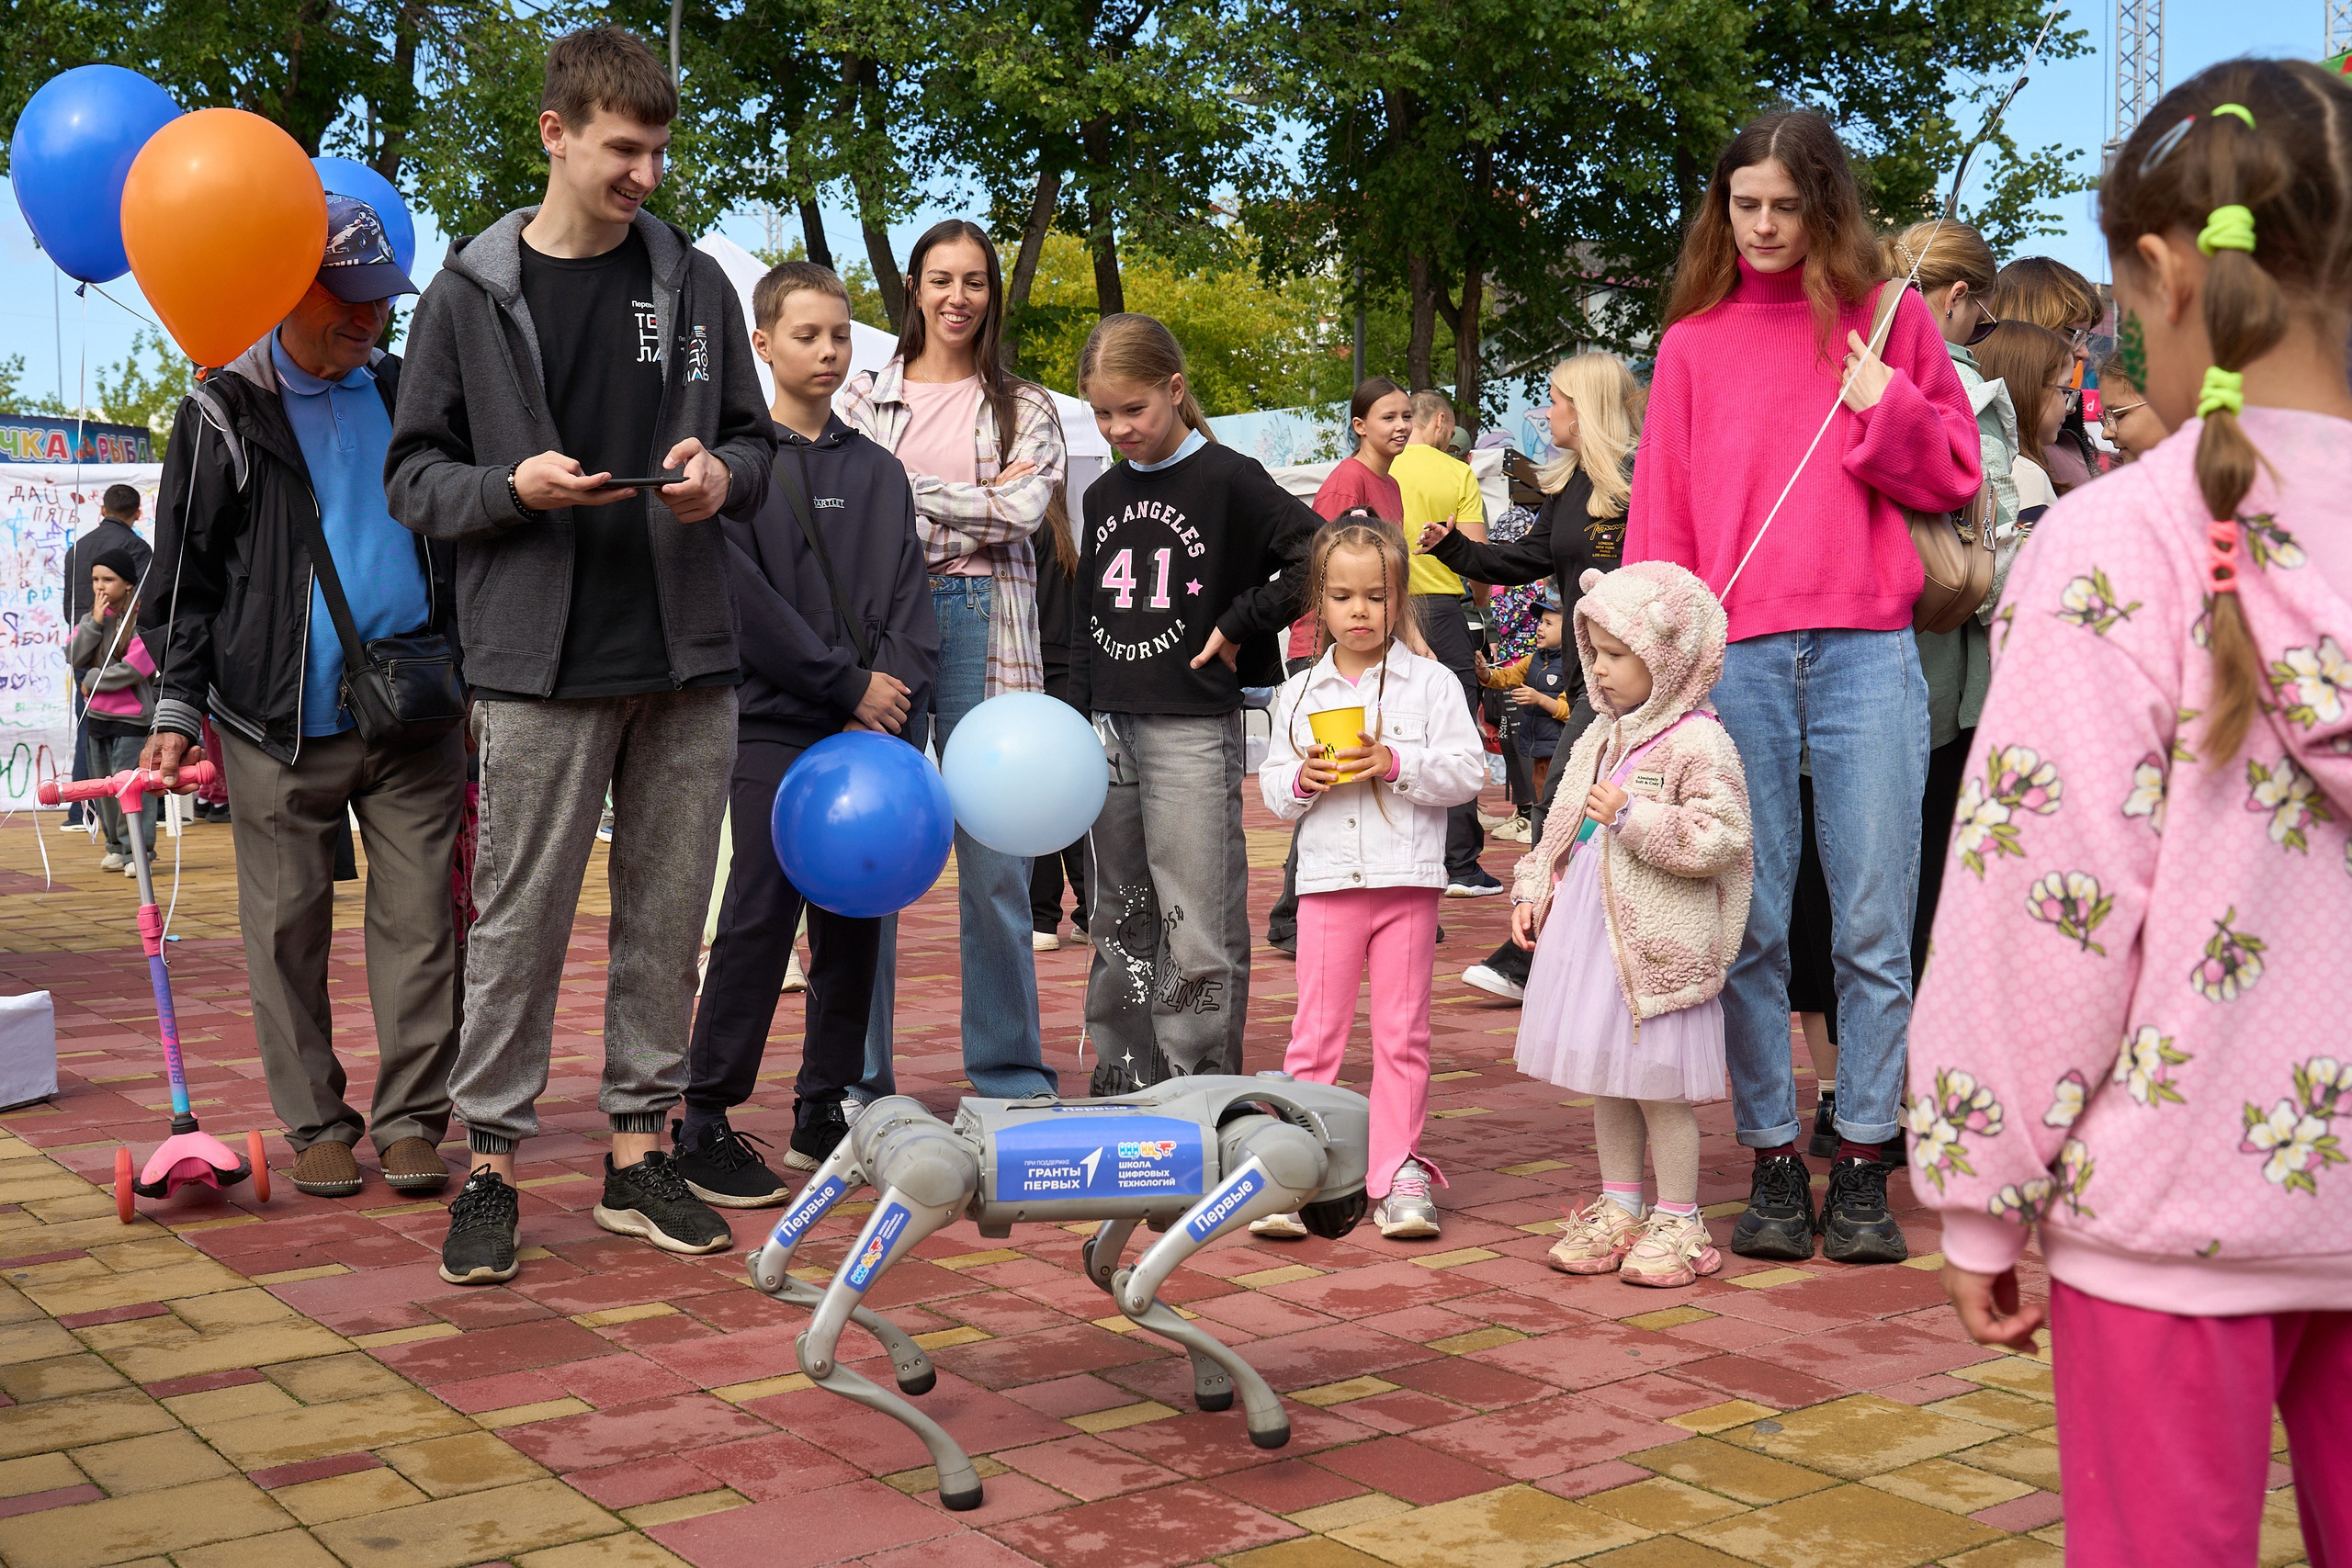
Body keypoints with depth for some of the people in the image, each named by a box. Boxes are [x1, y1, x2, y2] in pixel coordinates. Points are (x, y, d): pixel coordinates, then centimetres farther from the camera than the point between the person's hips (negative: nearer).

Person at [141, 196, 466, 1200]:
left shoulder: (409, 394, 13)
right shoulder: (225, 414, 3)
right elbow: (186, 573, 4)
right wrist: (178, 706, -2)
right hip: (281, 727, -2)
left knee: (419, 919, -1)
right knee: (289, 929, 3)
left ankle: (411, 1120, 7)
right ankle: (318, 1125, 15)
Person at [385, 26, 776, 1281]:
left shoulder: (694, 284, 10)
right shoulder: (470, 295, 3)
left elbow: (755, 442, 17)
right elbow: (415, 478, 5)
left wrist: (720, 475, -6)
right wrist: (513, 487, -14)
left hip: (688, 658, 3)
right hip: (542, 666, -3)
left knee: (666, 916, 8)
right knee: (519, 919, -1)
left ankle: (638, 1154, 19)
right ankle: (489, 1164, 10)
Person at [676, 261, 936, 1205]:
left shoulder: (879, 472, 16)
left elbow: (910, 599, 10)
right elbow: (745, 597, -9)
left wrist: (896, 693, -6)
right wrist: (847, 685, -10)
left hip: (870, 732, 5)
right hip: (773, 728, -5)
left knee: (853, 925, 7)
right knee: (758, 922, -9)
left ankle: (827, 1110, 17)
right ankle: (705, 1125, -2)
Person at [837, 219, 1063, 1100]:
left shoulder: (1024, 408, 12)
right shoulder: (865, 397, 14)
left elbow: (1026, 509, -4)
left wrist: (906, 490, -5)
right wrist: (976, 506, -7)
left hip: (984, 625, 0)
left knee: (997, 859, 0)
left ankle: (1009, 1074, 11)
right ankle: (858, 1077, 9)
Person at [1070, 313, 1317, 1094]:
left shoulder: (1227, 480, -6)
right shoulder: (1104, 496, 13)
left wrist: (1239, 626, -13)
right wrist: (1078, 723, 13)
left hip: (1194, 729, -7)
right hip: (1110, 731, 7)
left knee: (1199, 928, -5)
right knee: (1119, 920, 13)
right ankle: (1123, 1085, 24)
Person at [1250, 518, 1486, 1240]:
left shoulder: (1432, 683, 0)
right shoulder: (1298, 694, 8)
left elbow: (1468, 771, -5)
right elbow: (1272, 790, 10)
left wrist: (1395, 766, -17)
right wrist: (1304, 780, -11)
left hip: (1407, 881, -1)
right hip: (1326, 882, 2)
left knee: (1402, 1032, 6)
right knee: (1315, 1030, 3)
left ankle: (1398, 1172, 14)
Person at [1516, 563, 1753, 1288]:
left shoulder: (1697, 744, -13)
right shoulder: (1599, 739, 13)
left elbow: (1718, 840, -22)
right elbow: (1563, 826, 20)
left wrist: (1631, 815, -21)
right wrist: (1533, 890, 10)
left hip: (1659, 940, -8)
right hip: (1591, 929, 8)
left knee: (1659, 1084, 0)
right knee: (1605, 1077, 15)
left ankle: (1677, 1221, 13)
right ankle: (1618, 1207, 27)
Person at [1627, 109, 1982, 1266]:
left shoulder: (1890, 319, 12)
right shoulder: (1693, 342, 13)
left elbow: (1956, 477, 13)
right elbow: (1661, 516, 11)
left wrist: (1887, 410, -5)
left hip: (1866, 650, -1)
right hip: (1735, 658, 1)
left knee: (1874, 923, -1)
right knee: (1749, 929, 1)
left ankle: (1862, 1170, 8)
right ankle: (1774, 1165, 11)